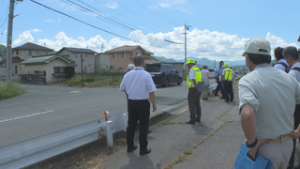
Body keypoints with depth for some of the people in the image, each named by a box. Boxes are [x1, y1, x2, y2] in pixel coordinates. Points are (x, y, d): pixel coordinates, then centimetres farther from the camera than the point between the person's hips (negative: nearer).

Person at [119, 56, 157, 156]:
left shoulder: (128, 74, 1)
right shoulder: (146, 75, -14)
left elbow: (122, 88, 10)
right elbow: (151, 91, -16)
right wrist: (154, 104, -5)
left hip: (131, 102, 5)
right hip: (143, 103, -4)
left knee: (131, 125, 17)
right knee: (143, 126, 7)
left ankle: (130, 146, 28)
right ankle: (143, 149, 13)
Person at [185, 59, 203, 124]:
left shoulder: (192, 70, -15)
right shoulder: (198, 70, 15)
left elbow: (193, 80, -24)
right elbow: (202, 80, 15)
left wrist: (197, 88, -17)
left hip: (193, 89, -9)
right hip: (198, 90, 9)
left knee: (192, 105, -3)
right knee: (197, 104, 15)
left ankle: (192, 120, 0)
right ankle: (198, 118, 20)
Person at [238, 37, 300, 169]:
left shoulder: (248, 81, -21)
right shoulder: (288, 78, 0)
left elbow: (247, 114, -37)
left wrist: (251, 143, -24)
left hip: (264, 148, -6)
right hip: (288, 144, 6)